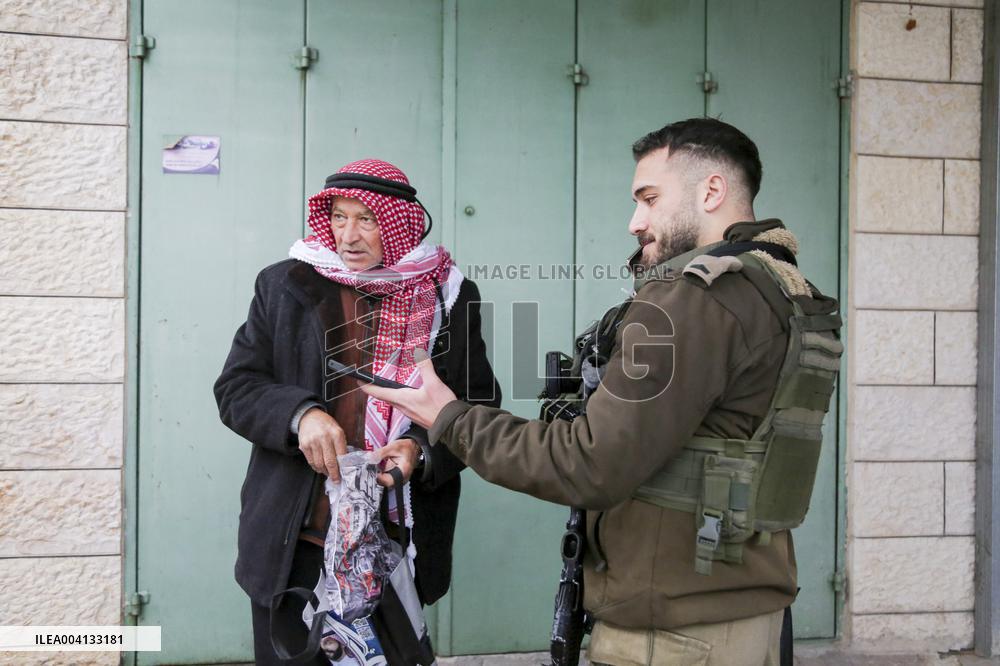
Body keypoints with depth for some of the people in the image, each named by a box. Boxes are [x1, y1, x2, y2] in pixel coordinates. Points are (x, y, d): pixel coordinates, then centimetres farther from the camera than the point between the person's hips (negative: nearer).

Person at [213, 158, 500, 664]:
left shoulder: (449, 296, 2)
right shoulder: (284, 285, 4)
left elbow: (479, 408, 3)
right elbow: (235, 389, 2)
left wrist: (424, 451, -17)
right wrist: (300, 414, -19)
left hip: (399, 552, 0)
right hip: (293, 547, 1)